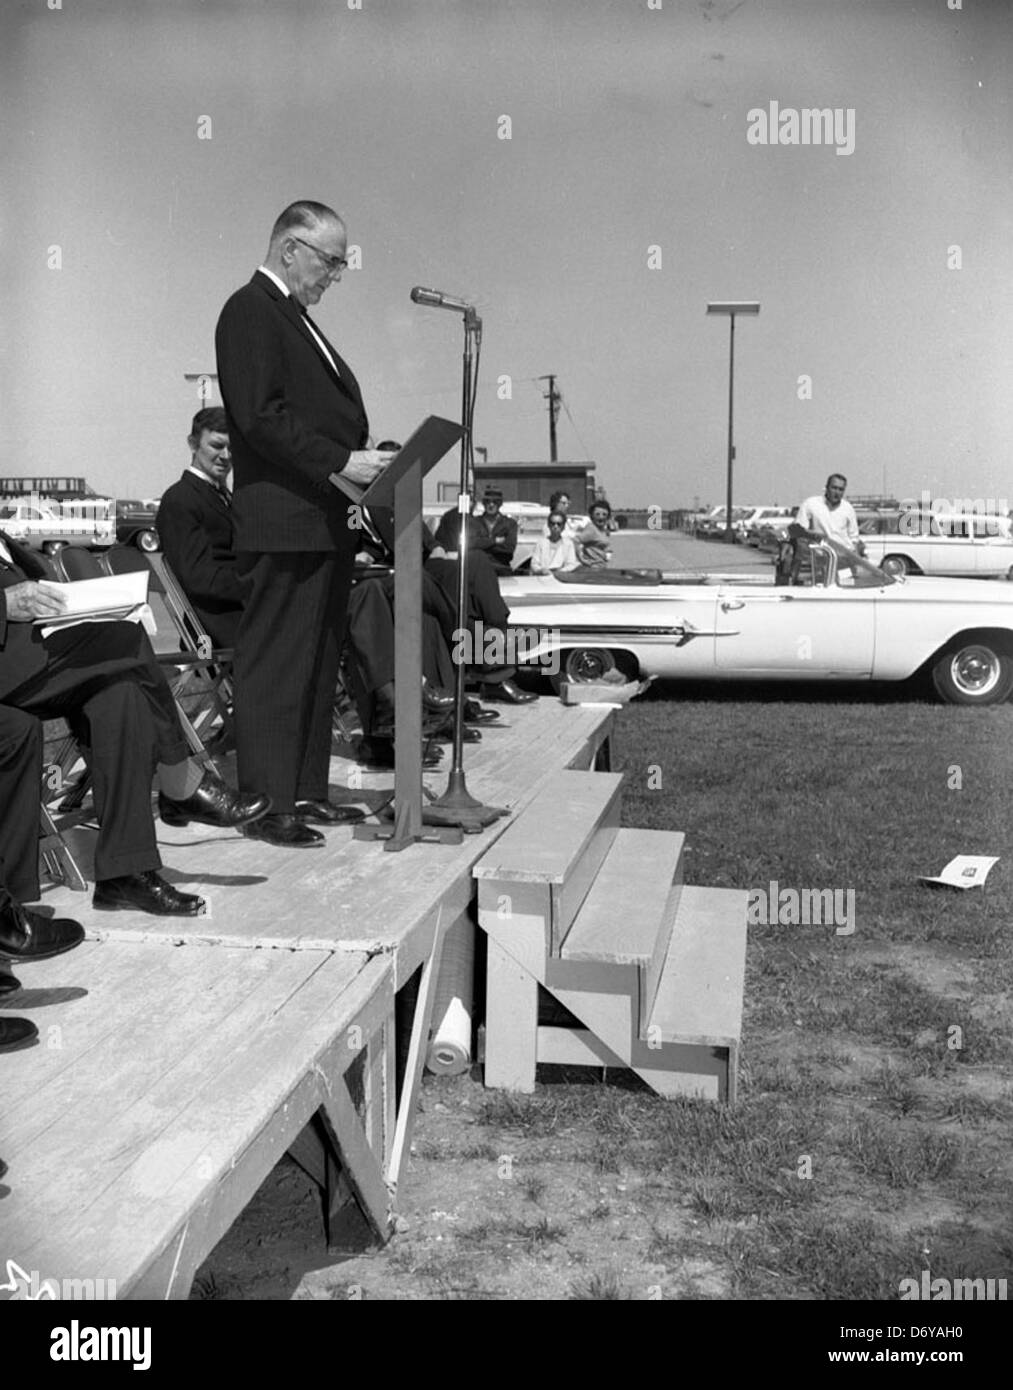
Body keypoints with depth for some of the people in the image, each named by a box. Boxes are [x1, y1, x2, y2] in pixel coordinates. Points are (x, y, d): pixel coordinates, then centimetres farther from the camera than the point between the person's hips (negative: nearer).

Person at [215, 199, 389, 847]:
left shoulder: (293, 316, 23)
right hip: (283, 522, -10)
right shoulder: (250, 310, -8)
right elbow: (261, 417, -19)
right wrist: (340, 461, -20)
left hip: (325, 522, 10)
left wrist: (363, 461, 10)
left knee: (319, 666, 14)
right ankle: (267, 806, 0)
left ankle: (306, 792, 22)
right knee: (275, 667, -6)